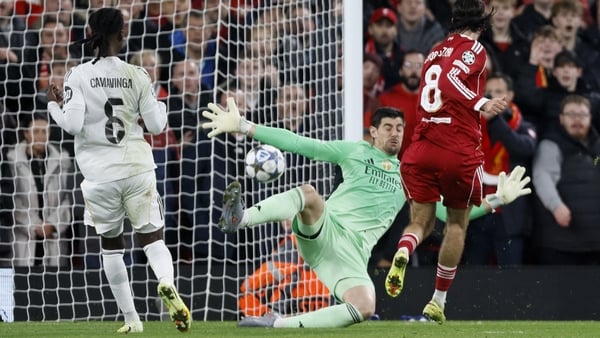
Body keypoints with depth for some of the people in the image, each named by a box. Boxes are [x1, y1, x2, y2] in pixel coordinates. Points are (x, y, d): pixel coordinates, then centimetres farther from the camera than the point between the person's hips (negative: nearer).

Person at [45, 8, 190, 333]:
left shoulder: (77, 76, -6)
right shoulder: (136, 75, -1)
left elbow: (73, 124, -12)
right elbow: (156, 125, 2)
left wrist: (54, 105, 7)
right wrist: (158, 103, 22)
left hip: (100, 174, 0)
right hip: (137, 169, 0)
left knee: (111, 245, 15)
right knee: (152, 238, 5)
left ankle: (131, 319, 15)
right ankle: (167, 283, -29)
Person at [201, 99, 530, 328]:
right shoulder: (356, 152, 14)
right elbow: (298, 144, 9)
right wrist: (242, 126, 2)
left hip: (351, 254, 2)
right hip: (322, 229, -2)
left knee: (364, 308, -30)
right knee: (309, 194, -36)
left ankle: (280, 323, -23)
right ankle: (238, 218, -52)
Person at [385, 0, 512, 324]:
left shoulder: (436, 50, 17)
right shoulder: (474, 50, -3)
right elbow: (449, 81, -20)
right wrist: (481, 104, -27)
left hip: (421, 148, 5)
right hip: (459, 151, -5)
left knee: (421, 221, 8)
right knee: (457, 223, 13)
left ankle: (403, 252, -29)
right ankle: (438, 301, 14)